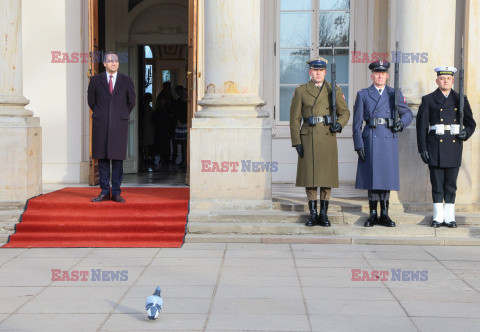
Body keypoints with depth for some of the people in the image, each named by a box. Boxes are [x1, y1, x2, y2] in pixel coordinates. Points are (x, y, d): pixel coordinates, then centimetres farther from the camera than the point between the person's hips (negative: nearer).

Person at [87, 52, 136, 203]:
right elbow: (91, 100, 15)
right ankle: (104, 192, 10)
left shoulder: (126, 81, 7)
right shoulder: (95, 80, 6)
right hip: (101, 125, 1)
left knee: (117, 158, -1)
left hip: (119, 124, 0)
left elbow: (131, 102, 16)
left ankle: (116, 192, 5)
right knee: (102, 158, 2)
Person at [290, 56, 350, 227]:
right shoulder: (300, 91, 5)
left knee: (327, 175, 1)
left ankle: (324, 214, 10)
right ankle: (313, 214, 9)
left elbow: (345, 112, 12)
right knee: (309, 175, 1)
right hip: (308, 138, 0)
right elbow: (294, 118, 3)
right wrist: (296, 142, -5)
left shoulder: (334, 90, 7)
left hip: (328, 138, 0)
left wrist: (339, 124, -11)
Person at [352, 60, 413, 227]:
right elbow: (357, 123, 3)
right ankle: (373, 215, 10)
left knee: (387, 176, 2)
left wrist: (402, 123, -9)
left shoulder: (395, 94, 10)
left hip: (389, 139, 1)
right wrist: (359, 145, -5)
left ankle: (384, 214, 11)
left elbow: (407, 113, 14)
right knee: (371, 176, 1)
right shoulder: (363, 95, 7)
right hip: (370, 140, -1)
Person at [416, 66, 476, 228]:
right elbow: (421, 125, 3)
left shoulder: (460, 99, 11)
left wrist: (465, 133, -8)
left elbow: (470, 122, 14)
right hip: (435, 147, -1)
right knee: (437, 184, 1)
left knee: (451, 184, 5)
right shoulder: (428, 100, 6)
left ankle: (450, 217, 12)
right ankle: (438, 217, 10)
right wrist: (422, 148, -5)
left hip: (454, 146, 1)